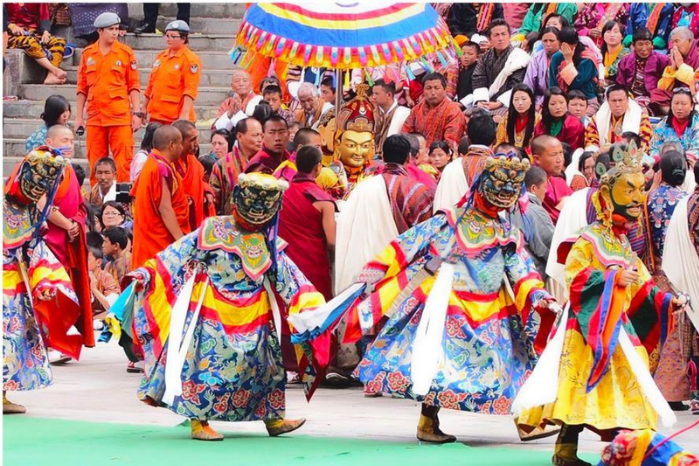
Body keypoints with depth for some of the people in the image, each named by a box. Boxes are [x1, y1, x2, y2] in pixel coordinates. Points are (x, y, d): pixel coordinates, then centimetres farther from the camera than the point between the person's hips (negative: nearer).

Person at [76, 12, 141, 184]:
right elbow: (82, 87, 12)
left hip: (121, 117, -2)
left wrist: (137, 113, -4)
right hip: (95, 117, 2)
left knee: (123, 162, -5)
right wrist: (79, 116, 10)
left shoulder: (126, 52, 2)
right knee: (95, 164, 5)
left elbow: (134, 85, 3)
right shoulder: (88, 53, 8)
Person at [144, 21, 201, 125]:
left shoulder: (190, 60, -6)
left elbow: (191, 90, -14)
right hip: (156, 115, 7)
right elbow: (151, 85, 22)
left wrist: (185, 114, -22)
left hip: (176, 118, -7)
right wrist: (144, 108, 21)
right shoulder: (160, 57, 15)